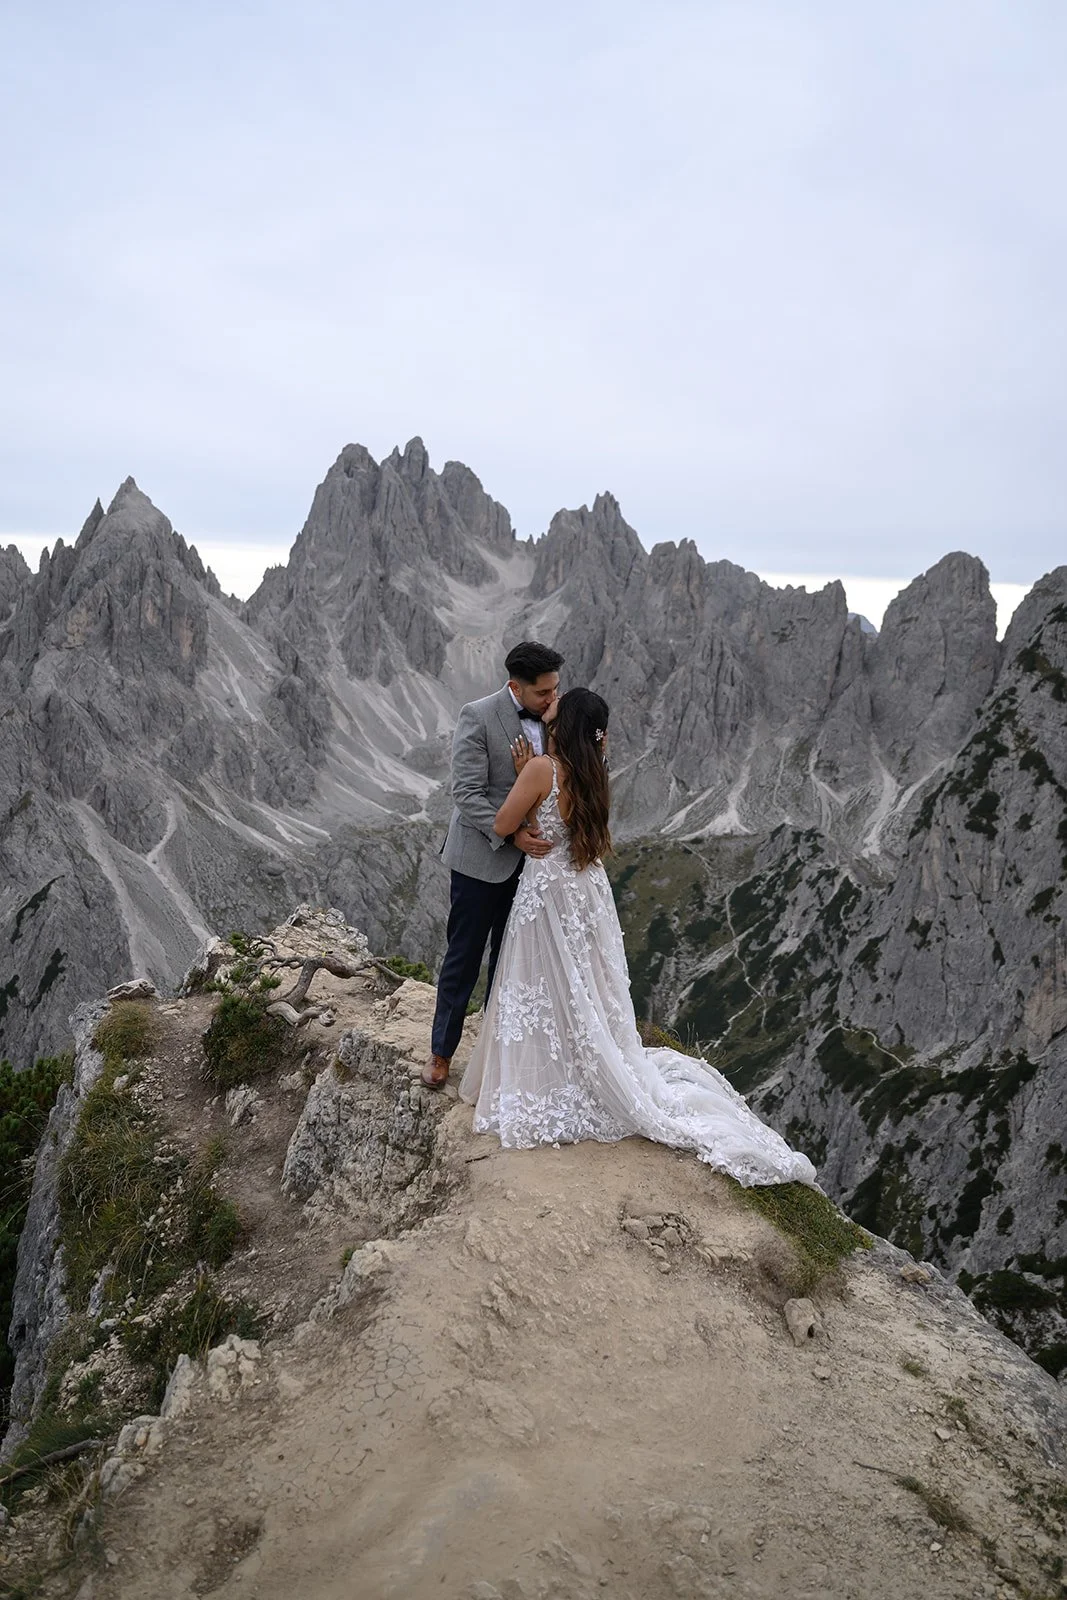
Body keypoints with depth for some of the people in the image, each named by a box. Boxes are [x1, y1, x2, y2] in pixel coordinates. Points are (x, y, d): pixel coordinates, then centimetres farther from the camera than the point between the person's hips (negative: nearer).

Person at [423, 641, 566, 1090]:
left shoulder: (552, 718, 0)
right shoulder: (478, 716, -16)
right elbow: (467, 794, -18)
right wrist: (511, 834, -28)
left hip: (530, 857, 5)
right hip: (482, 857, -5)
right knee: (463, 956, 6)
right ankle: (442, 1051, 23)